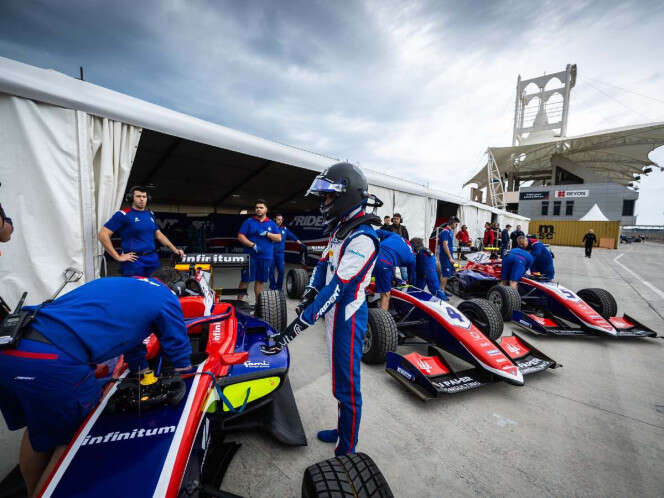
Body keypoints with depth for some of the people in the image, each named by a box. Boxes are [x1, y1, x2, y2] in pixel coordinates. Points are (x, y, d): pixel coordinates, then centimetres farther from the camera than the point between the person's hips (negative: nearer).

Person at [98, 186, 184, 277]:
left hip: (153, 259, 6)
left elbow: (158, 234, 21)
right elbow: (103, 234, -9)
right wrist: (118, 257, -12)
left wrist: (175, 250, 14)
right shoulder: (123, 214, -6)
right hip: (134, 261, -5)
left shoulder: (150, 214, 13)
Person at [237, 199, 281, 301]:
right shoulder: (248, 221, 4)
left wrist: (266, 233, -11)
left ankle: (258, 302, 19)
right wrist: (252, 245, -15)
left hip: (266, 257, 2)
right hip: (250, 256, -2)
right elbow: (240, 236, -2)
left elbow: (279, 238, 4)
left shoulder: (272, 224, 11)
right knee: (245, 280, -2)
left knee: (260, 281, 10)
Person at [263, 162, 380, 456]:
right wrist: (310, 293, -8)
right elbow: (323, 264, 11)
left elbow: (338, 288, -28)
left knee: (347, 385, 7)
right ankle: (343, 430, 44)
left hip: (348, 318, -9)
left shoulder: (362, 238, -22)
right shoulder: (341, 229, 8)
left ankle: (346, 451, 27)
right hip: (335, 314, 9)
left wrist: (298, 325, -28)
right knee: (341, 380, 23)